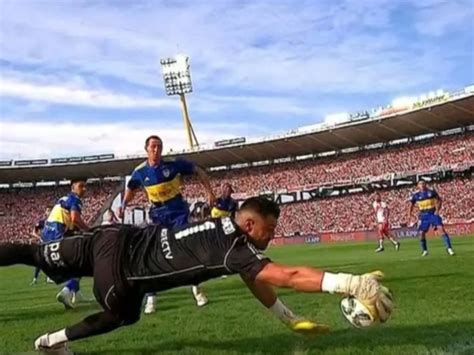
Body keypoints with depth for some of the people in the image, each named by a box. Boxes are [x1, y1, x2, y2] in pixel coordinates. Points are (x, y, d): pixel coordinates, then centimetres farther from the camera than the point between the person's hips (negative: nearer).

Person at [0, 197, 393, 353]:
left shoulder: (227, 229, 3)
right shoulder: (233, 249, -26)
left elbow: (258, 282, 13)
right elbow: (288, 276, -36)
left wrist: (291, 320, 15)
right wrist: (352, 283, -39)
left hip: (122, 239, 9)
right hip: (117, 252, -9)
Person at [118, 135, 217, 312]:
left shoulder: (174, 164, -13)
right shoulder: (140, 171, -7)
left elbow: (198, 171, -2)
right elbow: (131, 189, 13)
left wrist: (210, 193, -7)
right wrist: (123, 205, -4)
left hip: (178, 212, -2)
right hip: (158, 215, 2)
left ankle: (196, 289, 13)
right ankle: (151, 297, 5)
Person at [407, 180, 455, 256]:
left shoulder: (431, 191, -4)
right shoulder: (415, 195, -1)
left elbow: (439, 200, 3)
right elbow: (411, 205, 9)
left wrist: (437, 210, -11)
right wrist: (409, 215, 0)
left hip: (433, 213, -1)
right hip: (423, 215, 1)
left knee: (442, 229, -15)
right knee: (422, 233, -2)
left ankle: (449, 248, -11)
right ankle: (424, 250, 18)